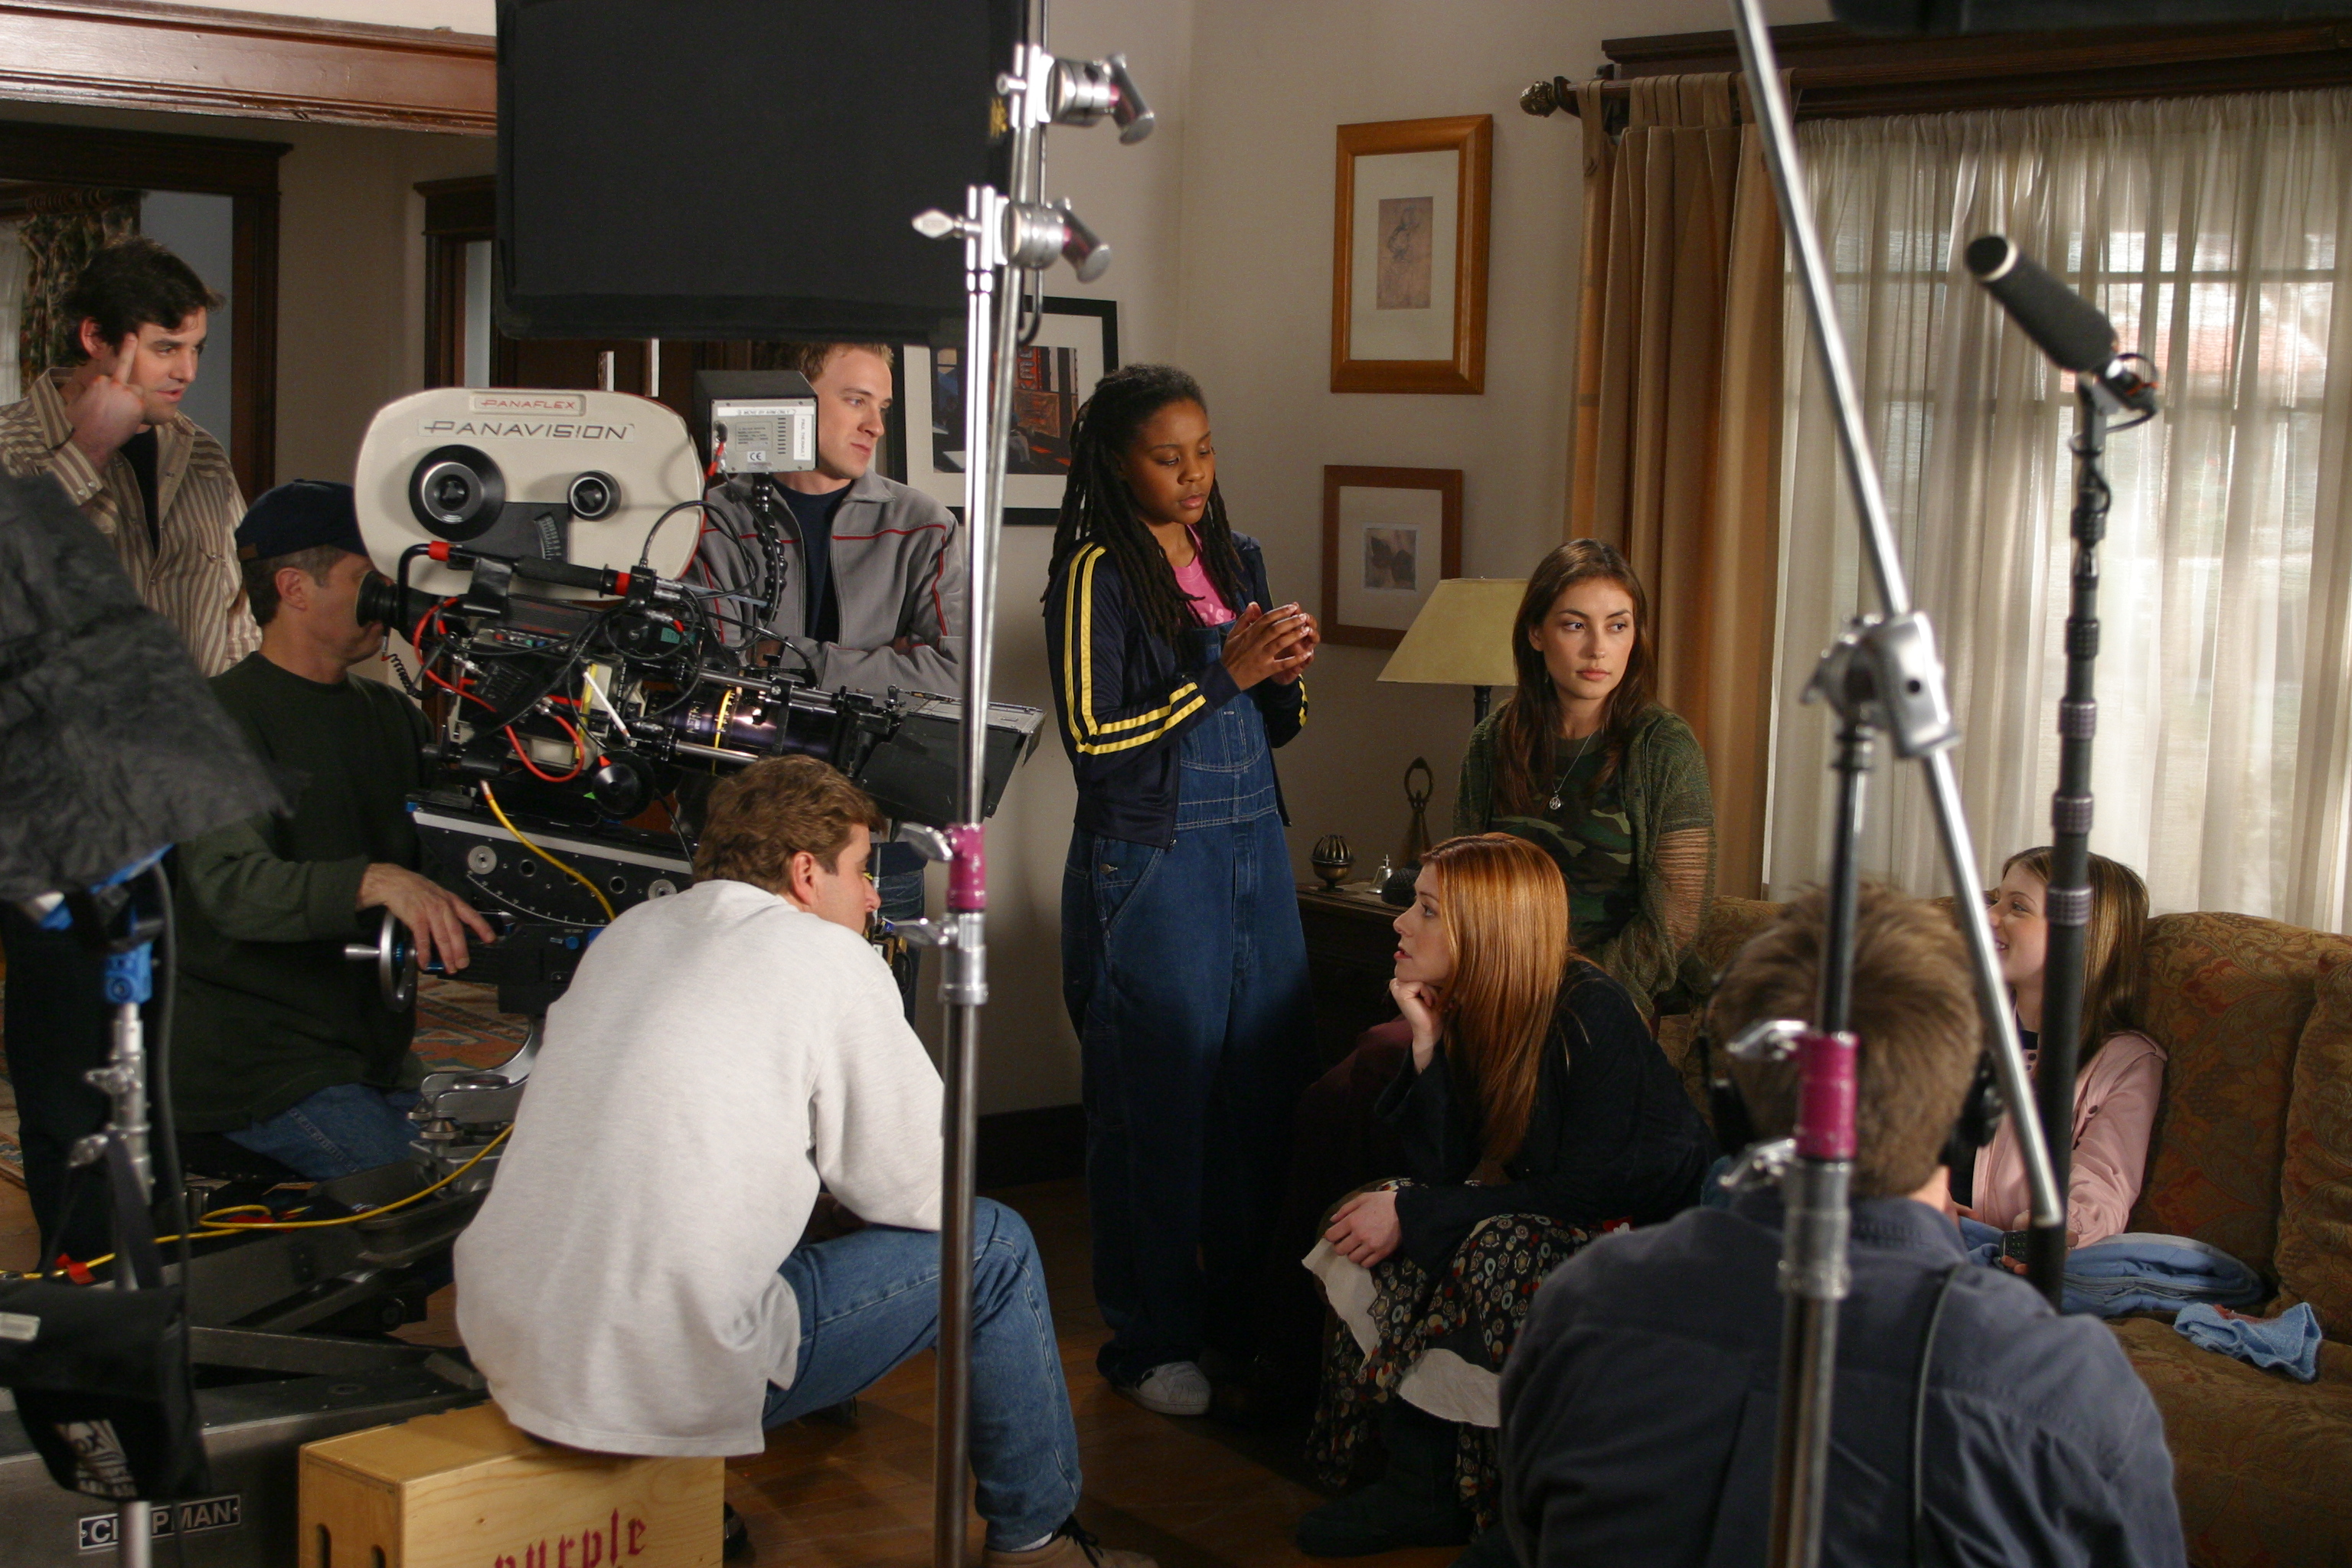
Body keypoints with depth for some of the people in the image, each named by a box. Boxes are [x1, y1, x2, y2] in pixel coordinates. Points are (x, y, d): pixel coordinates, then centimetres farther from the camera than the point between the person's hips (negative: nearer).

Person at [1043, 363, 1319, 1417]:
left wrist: (1287, 675, -3)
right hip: (1149, 865, -6)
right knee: (1155, 1102, 0)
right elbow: (1092, 735, -14)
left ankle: (1245, 1315, 20)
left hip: (1254, 852, 6)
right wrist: (1223, 674, -16)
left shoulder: (1237, 560, 13)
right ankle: (1148, 1341, 12)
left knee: (1264, 1084, 7)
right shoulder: (1096, 576, -7)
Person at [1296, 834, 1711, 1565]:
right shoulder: (1467, 1008, -1)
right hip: (1538, 1224, 8)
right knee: (1371, 1231, -12)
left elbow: (1586, 1192, -24)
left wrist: (1412, 1214, -24)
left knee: (1492, 1255, -33)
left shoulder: (1591, 1016, -23)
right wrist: (1426, 1044, -15)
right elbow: (1444, 1171, -4)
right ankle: (1418, 1485, -7)